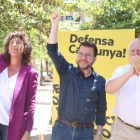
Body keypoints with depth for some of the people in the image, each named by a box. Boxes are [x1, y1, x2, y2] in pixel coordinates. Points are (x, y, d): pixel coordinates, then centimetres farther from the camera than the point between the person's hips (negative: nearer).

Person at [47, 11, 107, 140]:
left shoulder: (100, 81, 3)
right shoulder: (67, 72, 1)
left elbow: (101, 110, 8)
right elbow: (52, 50, -10)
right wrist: (55, 24, -17)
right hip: (61, 129, 0)